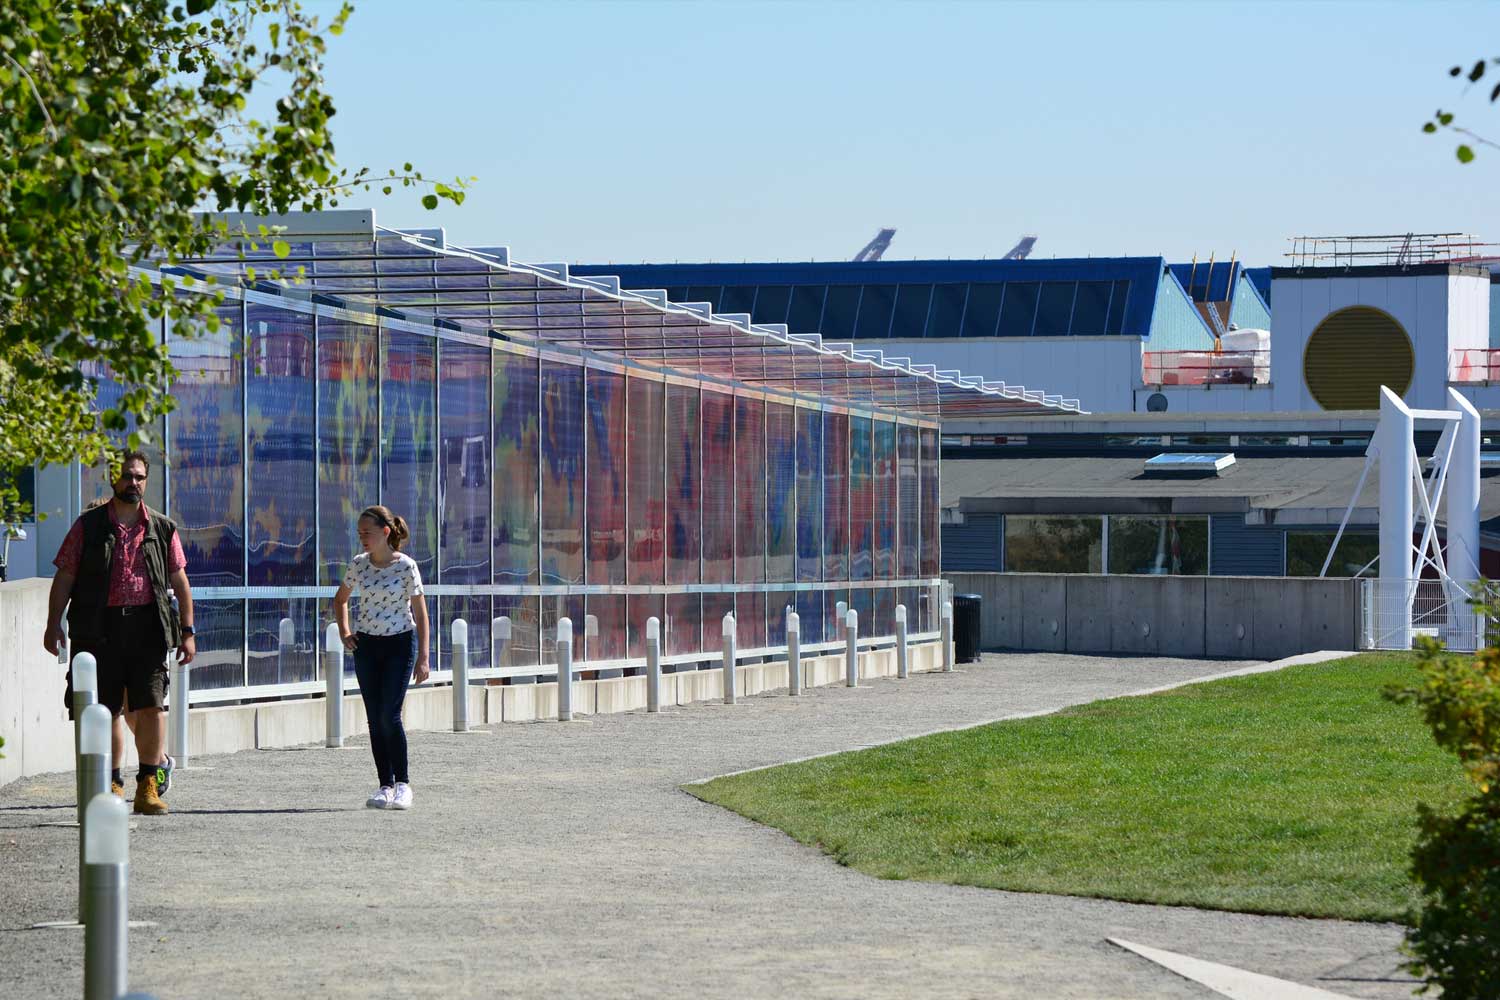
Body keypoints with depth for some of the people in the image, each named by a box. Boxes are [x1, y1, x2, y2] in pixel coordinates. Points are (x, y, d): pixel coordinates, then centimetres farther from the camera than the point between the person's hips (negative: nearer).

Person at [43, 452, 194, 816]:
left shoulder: (162, 528, 12)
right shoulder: (88, 526, 8)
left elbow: (180, 581, 13)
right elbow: (64, 577, 6)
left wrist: (187, 631, 8)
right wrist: (53, 625, -2)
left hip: (147, 628, 0)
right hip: (100, 628, 0)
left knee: (151, 706, -11)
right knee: (105, 711, 4)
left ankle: (148, 787, -6)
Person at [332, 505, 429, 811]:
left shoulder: (406, 566, -10)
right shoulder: (358, 565, 2)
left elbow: (420, 612, -7)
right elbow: (341, 598, 20)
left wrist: (423, 658, -11)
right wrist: (344, 632, 6)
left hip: (400, 644, -4)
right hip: (366, 646, 4)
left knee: (390, 715, -14)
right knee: (374, 719, 2)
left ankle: (403, 783, -4)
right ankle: (385, 786, 7)